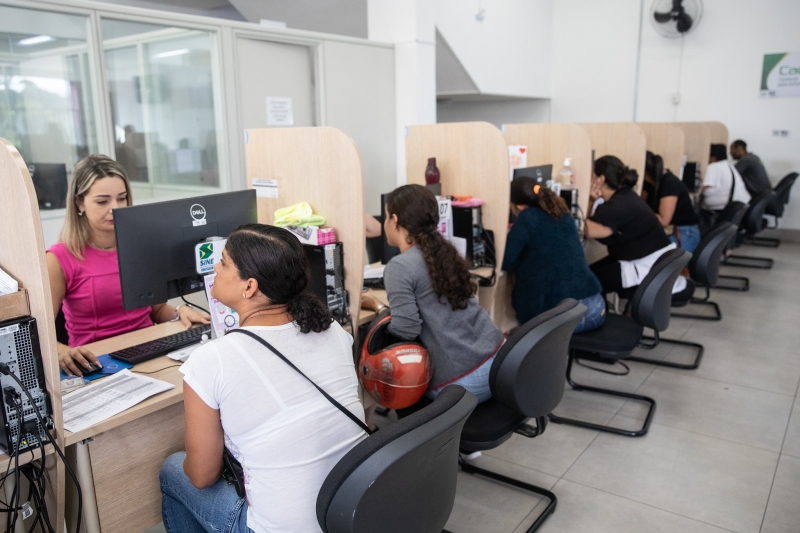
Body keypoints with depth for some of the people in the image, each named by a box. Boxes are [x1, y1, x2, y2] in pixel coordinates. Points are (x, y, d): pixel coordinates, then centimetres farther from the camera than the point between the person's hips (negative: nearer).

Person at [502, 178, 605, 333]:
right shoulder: (564, 215, 14)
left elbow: (506, 263, -7)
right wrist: (516, 232, 31)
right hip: (594, 308, 6)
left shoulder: (528, 218, -6)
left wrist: (512, 235, 12)